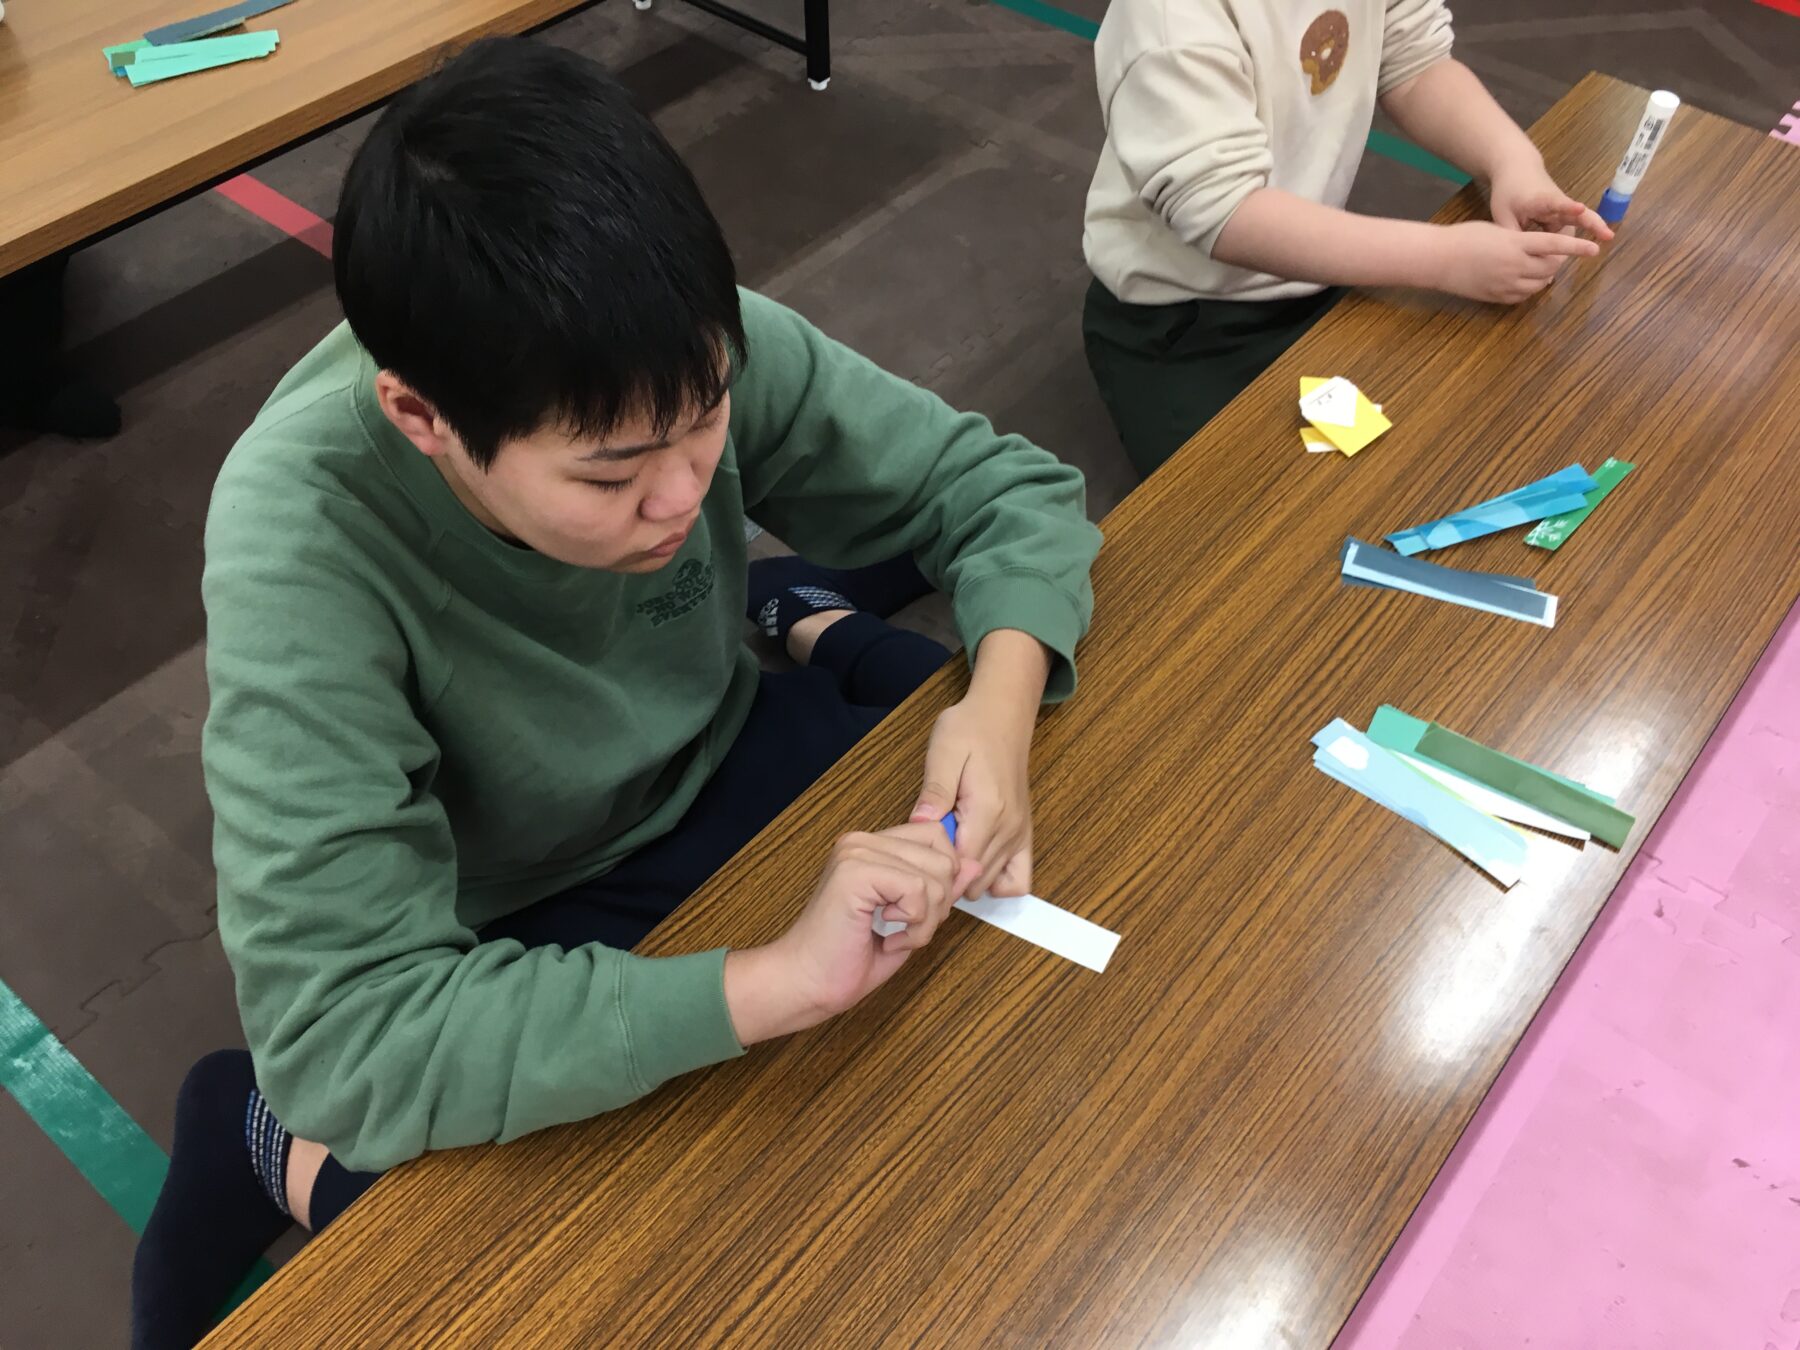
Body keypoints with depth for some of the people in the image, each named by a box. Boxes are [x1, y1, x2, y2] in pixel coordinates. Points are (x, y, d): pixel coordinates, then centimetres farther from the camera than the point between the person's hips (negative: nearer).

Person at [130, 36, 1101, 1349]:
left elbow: (1005, 483, -11)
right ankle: (279, 1148, 2)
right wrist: (775, 979, -42)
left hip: (719, 758, 4)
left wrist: (1003, 694, -31)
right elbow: (338, 1031, -37)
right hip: (524, 931, -3)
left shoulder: (686, 357, -24)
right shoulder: (298, 545, -34)